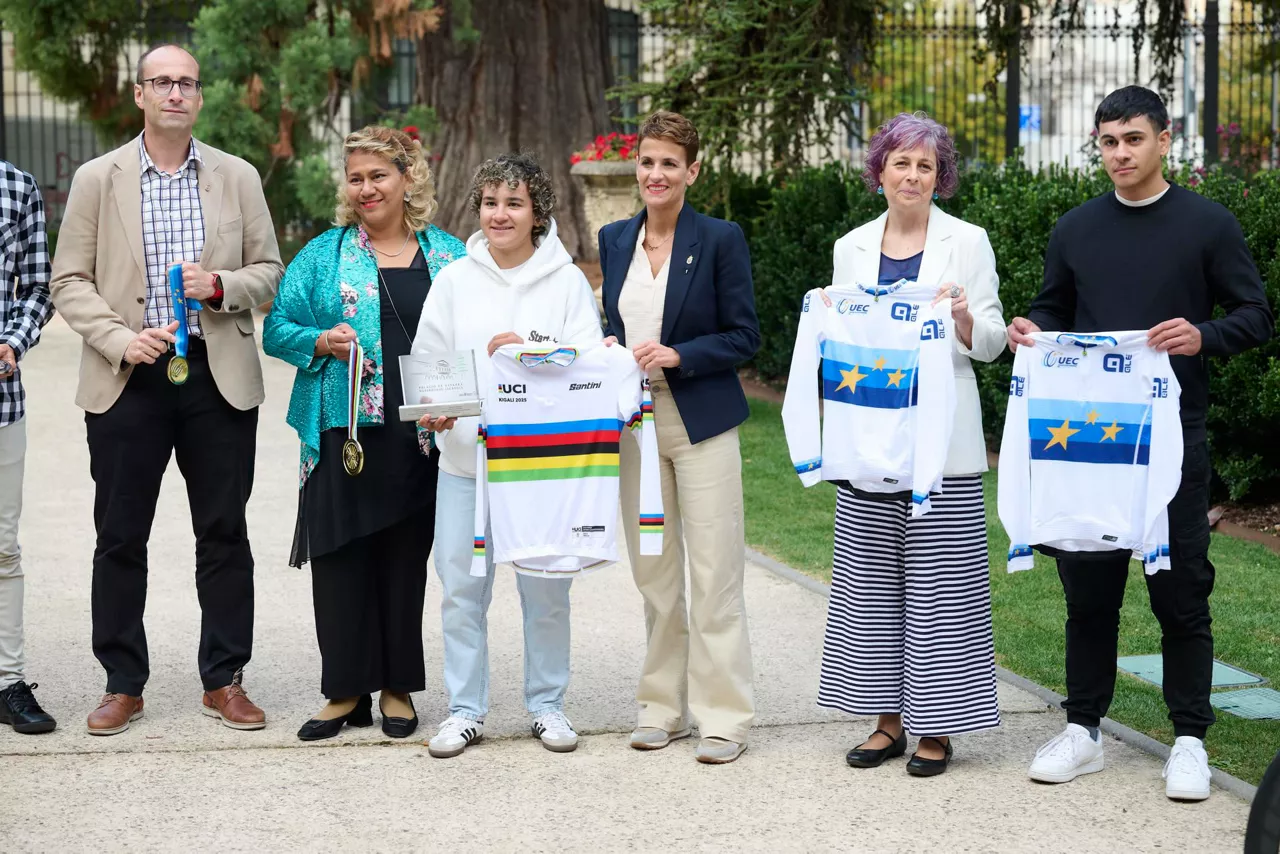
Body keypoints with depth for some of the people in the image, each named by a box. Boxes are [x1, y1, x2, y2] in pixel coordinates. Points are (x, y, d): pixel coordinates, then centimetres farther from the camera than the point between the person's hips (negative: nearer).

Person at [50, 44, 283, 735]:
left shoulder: (238, 178, 8)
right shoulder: (97, 180, 4)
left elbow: (269, 271, 11)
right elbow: (70, 281, 2)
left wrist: (221, 285, -10)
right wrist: (122, 340, -12)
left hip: (218, 377, 1)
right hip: (128, 379, -1)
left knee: (225, 533, 5)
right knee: (120, 537, 3)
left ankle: (224, 680, 15)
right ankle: (123, 685, 14)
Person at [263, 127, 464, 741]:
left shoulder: (448, 256, 9)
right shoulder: (325, 254, 7)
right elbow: (278, 327, 7)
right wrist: (321, 341, -13)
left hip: (420, 436, 0)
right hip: (343, 431, 0)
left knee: (405, 560, 7)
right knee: (340, 558, 0)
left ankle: (396, 689, 18)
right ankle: (346, 690, 10)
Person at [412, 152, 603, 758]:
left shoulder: (566, 280, 2)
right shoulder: (454, 281, 7)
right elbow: (426, 361, 7)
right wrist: (430, 408, -12)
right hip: (464, 458, 2)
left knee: (546, 589, 4)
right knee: (461, 587, 3)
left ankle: (548, 705, 19)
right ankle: (466, 710, 14)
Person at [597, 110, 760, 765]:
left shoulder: (720, 239, -6)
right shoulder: (615, 240, 9)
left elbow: (744, 336, -6)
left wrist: (677, 356, -18)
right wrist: (609, 351, -2)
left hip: (700, 421, -5)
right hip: (634, 418, 5)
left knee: (714, 574, -4)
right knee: (652, 571, 10)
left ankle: (723, 716, 2)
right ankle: (663, 705, 20)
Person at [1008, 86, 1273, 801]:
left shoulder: (1209, 224, 0)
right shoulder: (1076, 229, 10)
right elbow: (1054, 311, 18)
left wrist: (1202, 336, -20)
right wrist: (1030, 330, -4)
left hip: (1174, 437, -3)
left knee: (1182, 591, 2)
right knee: (1088, 586, 8)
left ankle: (1190, 740, 12)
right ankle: (1084, 729, 19)